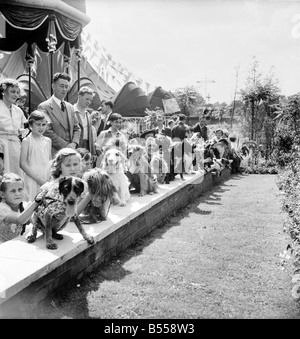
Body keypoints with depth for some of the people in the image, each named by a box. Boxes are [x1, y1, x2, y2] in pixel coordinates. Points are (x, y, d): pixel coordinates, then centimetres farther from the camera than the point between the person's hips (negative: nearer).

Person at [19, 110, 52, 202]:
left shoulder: (48, 141, 9)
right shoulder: (27, 141, -5)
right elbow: (22, 164, -8)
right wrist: (38, 179, -13)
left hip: (47, 178, 4)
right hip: (33, 178, -4)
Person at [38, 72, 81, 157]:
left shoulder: (70, 107, 17)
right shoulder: (44, 107, -3)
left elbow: (77, 128, 18)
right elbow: (47, 132, -10)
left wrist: (74, 143, -1)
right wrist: (66, 146, -12)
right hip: (54, 154, -5)